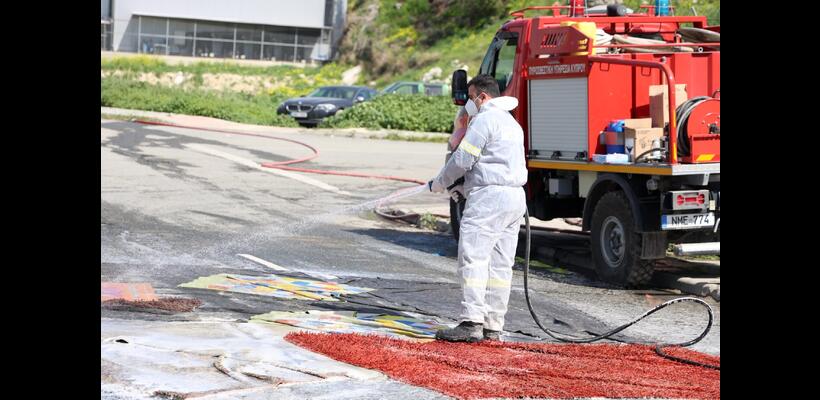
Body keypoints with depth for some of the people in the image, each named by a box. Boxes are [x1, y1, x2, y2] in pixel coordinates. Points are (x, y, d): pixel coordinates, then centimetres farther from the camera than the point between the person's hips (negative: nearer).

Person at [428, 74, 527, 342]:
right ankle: (493, 325, 9)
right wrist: (465, 190, 21)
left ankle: (472, 322, -16)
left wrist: (439, 184, 4)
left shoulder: (484, 120, -7)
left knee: (473, 258, -10)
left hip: (489, 198, -10)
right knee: (501, 264, 8)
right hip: (515, 198, 10)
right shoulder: (512, 122, 24)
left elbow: (463, 159, -11)